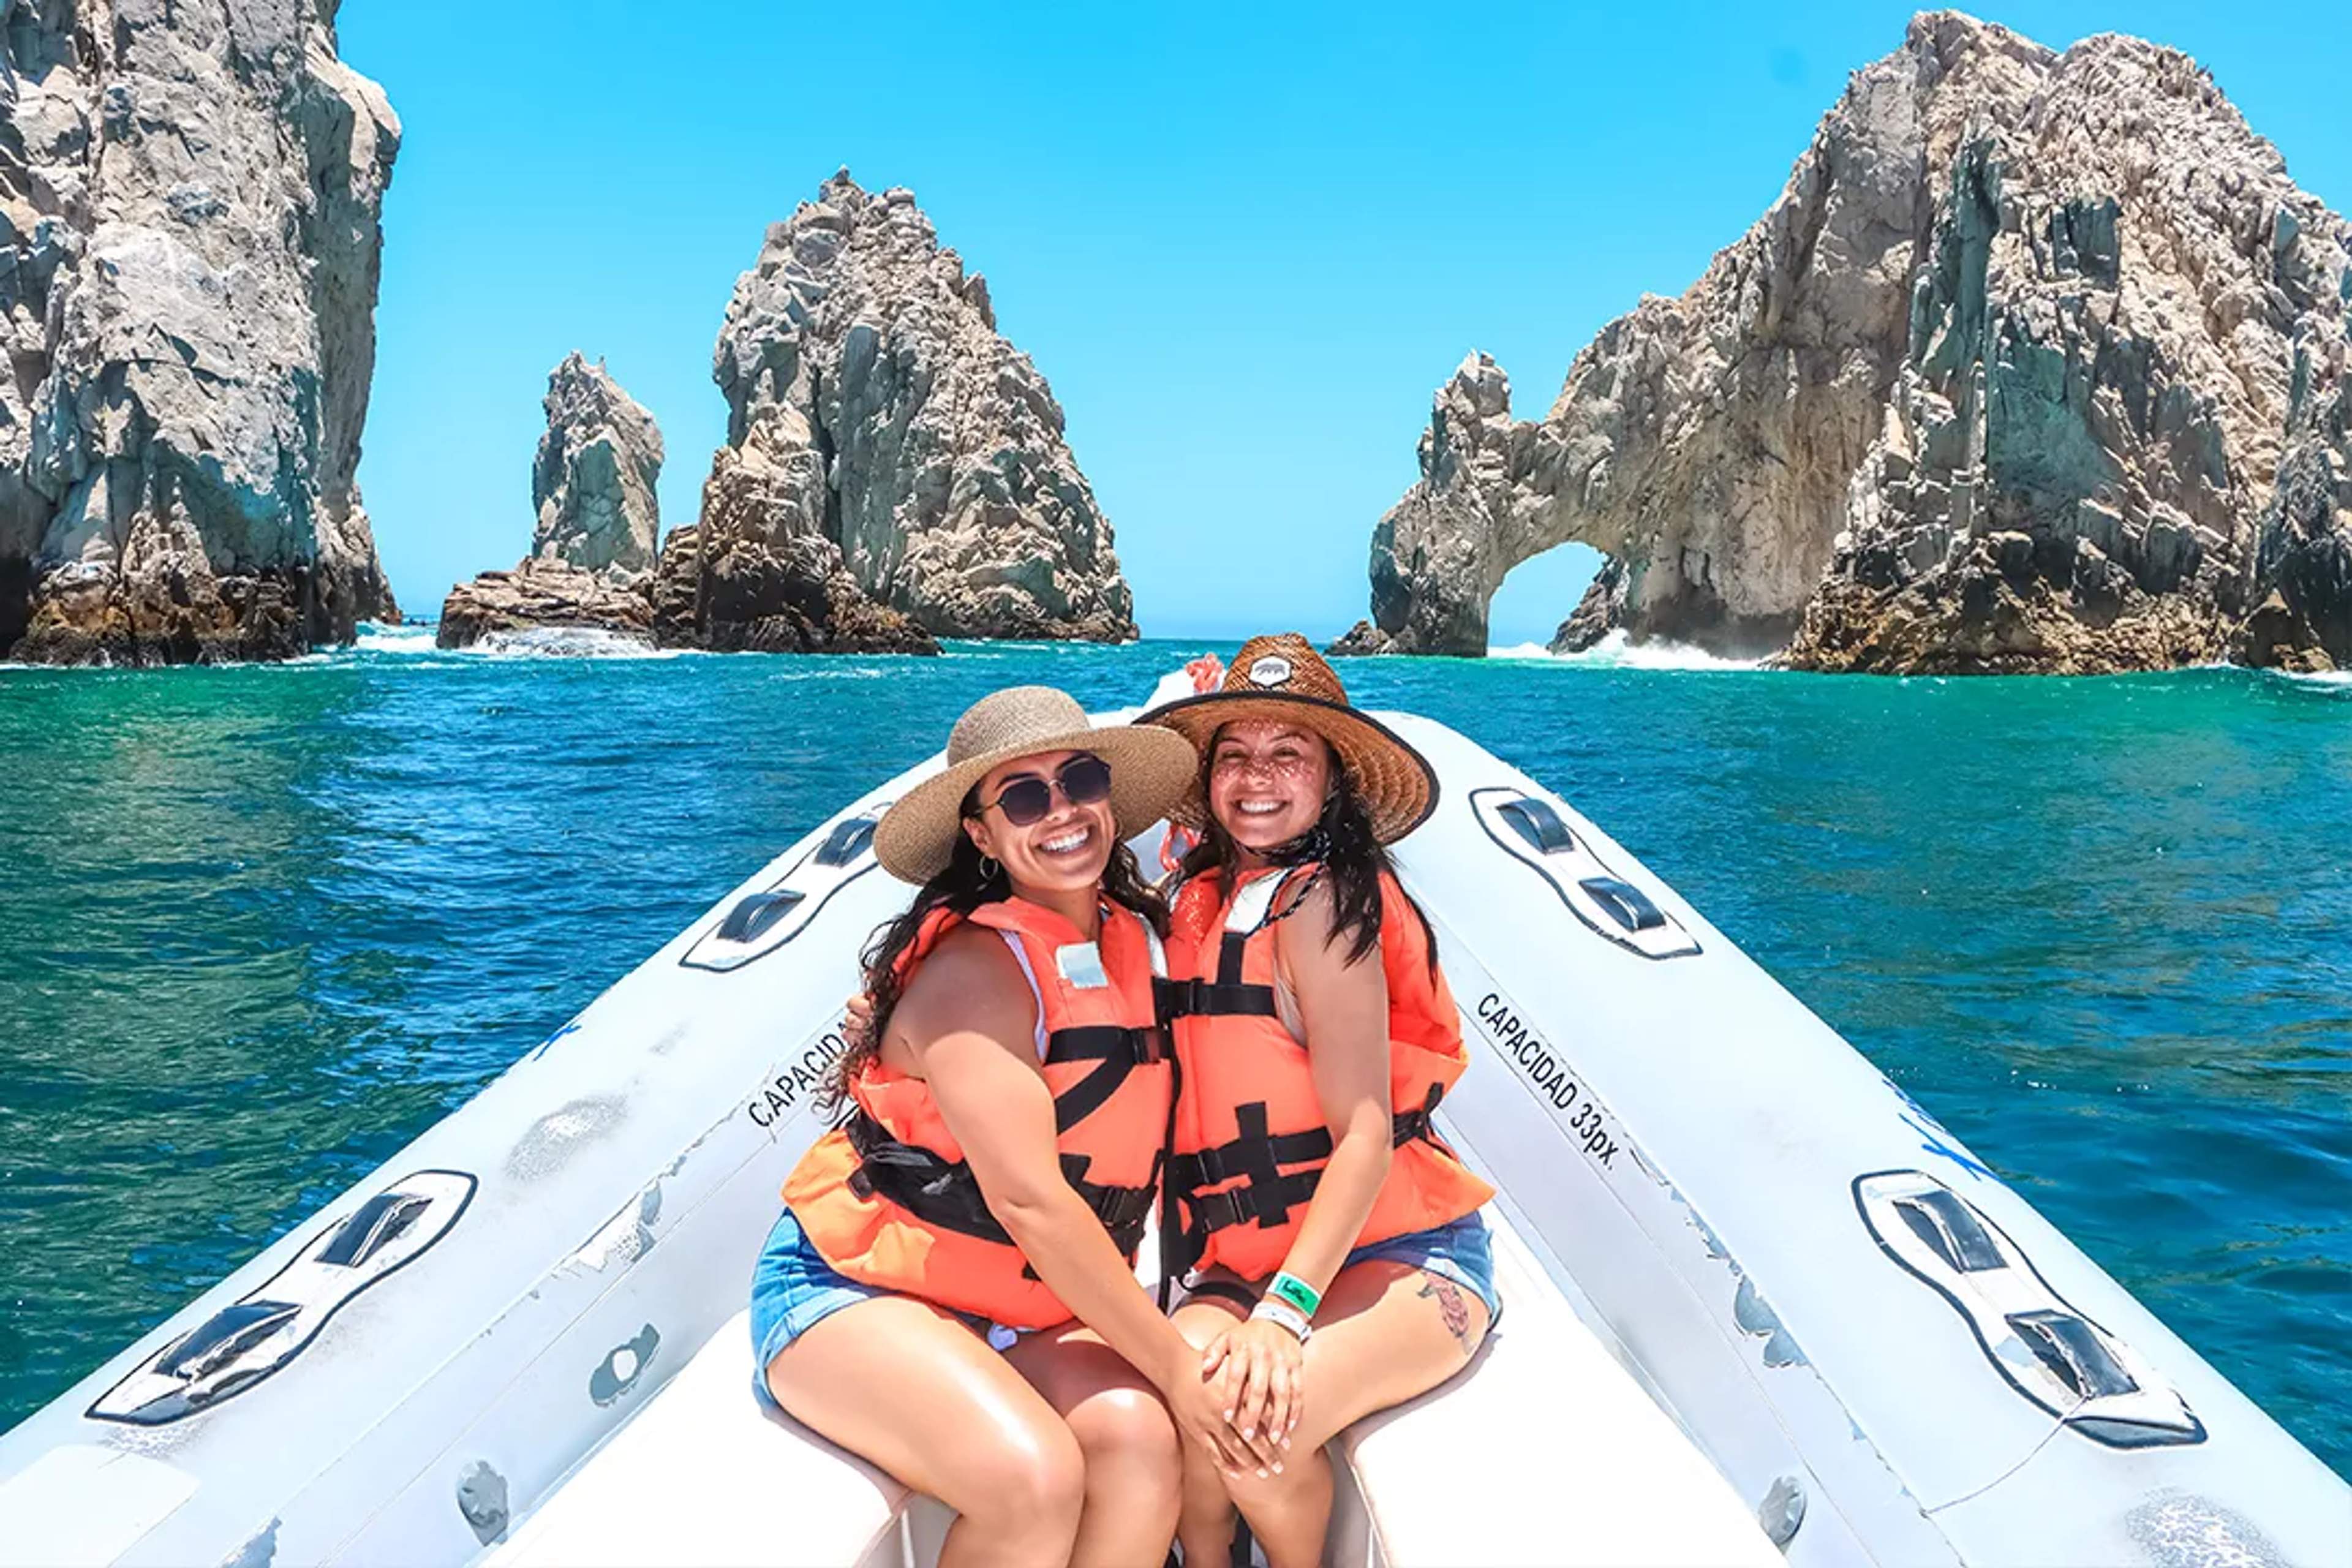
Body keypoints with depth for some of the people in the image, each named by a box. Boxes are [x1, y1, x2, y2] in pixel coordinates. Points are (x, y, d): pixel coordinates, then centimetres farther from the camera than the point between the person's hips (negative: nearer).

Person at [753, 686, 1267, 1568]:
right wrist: (1174, 1365, -18)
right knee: (1032, 1474, -29)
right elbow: (1030, 1200, -23)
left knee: (1136, 1433, -21)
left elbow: (1127, 1146, 11)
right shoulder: (975, 967, -20)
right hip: (852, 1291, -6)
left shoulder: (1132, 939, 2)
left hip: (1025, 1308, 6)